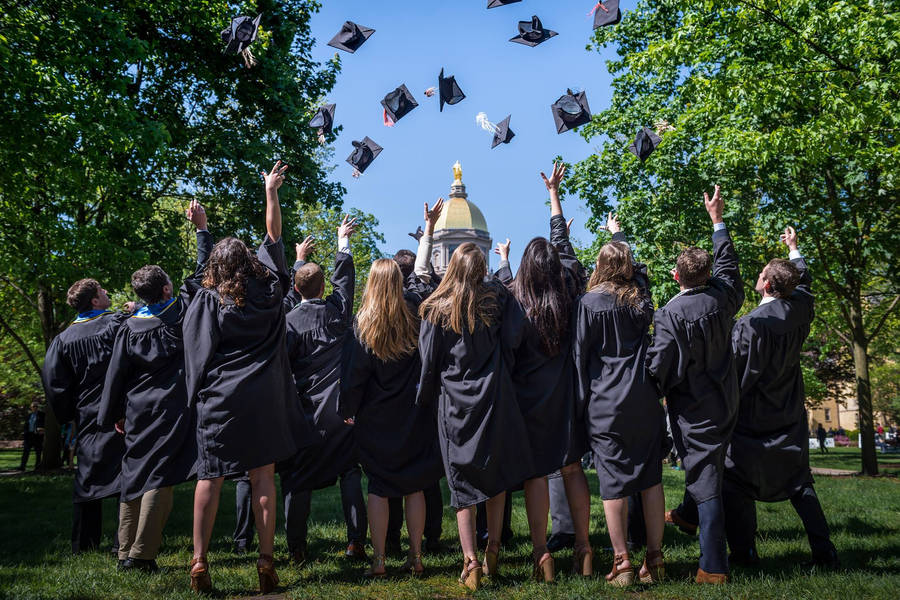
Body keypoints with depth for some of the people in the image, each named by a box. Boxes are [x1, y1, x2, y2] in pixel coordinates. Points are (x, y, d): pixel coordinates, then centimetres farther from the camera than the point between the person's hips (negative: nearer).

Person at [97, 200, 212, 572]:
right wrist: (201, 228, 10)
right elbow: (202, 275, 4)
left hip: (139, 413, 4)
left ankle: (126, 552, 17)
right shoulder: (180, 312, -4)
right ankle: (142, 555, -5)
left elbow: (116, 374, 6)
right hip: (172, 412, -4)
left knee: (134, 476, 12)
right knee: (159, 478, -4)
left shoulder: (129, 328, 3)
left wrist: (114, 415, 16)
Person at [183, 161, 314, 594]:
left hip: (219, 399, -1)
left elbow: (196, 349, -2)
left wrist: (199, 393, 10)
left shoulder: (208, 299, -3)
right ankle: (266, 561, 4)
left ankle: (200, 561, 4)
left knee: (210, 478, 4)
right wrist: (271, 190, 23)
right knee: (263, 477, 4)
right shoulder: (268, 287, 3)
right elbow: (273, 235, 14)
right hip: (263, 399, 2)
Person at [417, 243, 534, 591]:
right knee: (497, 474, 14)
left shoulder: (435, 310, -2)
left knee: (464, 483, 4)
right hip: (494, 400, 1)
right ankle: (492, 551, 19)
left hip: (454, 405, -1)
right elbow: (514, 336, -5)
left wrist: (425, 400, 13)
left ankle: (470, 561, 1)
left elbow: (429, 363, 1)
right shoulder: (496, 299, 0)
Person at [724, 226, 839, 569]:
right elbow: (804, 281, 18)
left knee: (737, 484, 6)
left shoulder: (750, 324, -24)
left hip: (751, 417, -6)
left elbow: (735, 372, -20)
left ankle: (744, 551, 6)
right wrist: (794, 248, 33)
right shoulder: (800, 311, -5)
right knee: (799, 483, 15)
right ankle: (824, 552, 14)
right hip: (789, 417, 7)